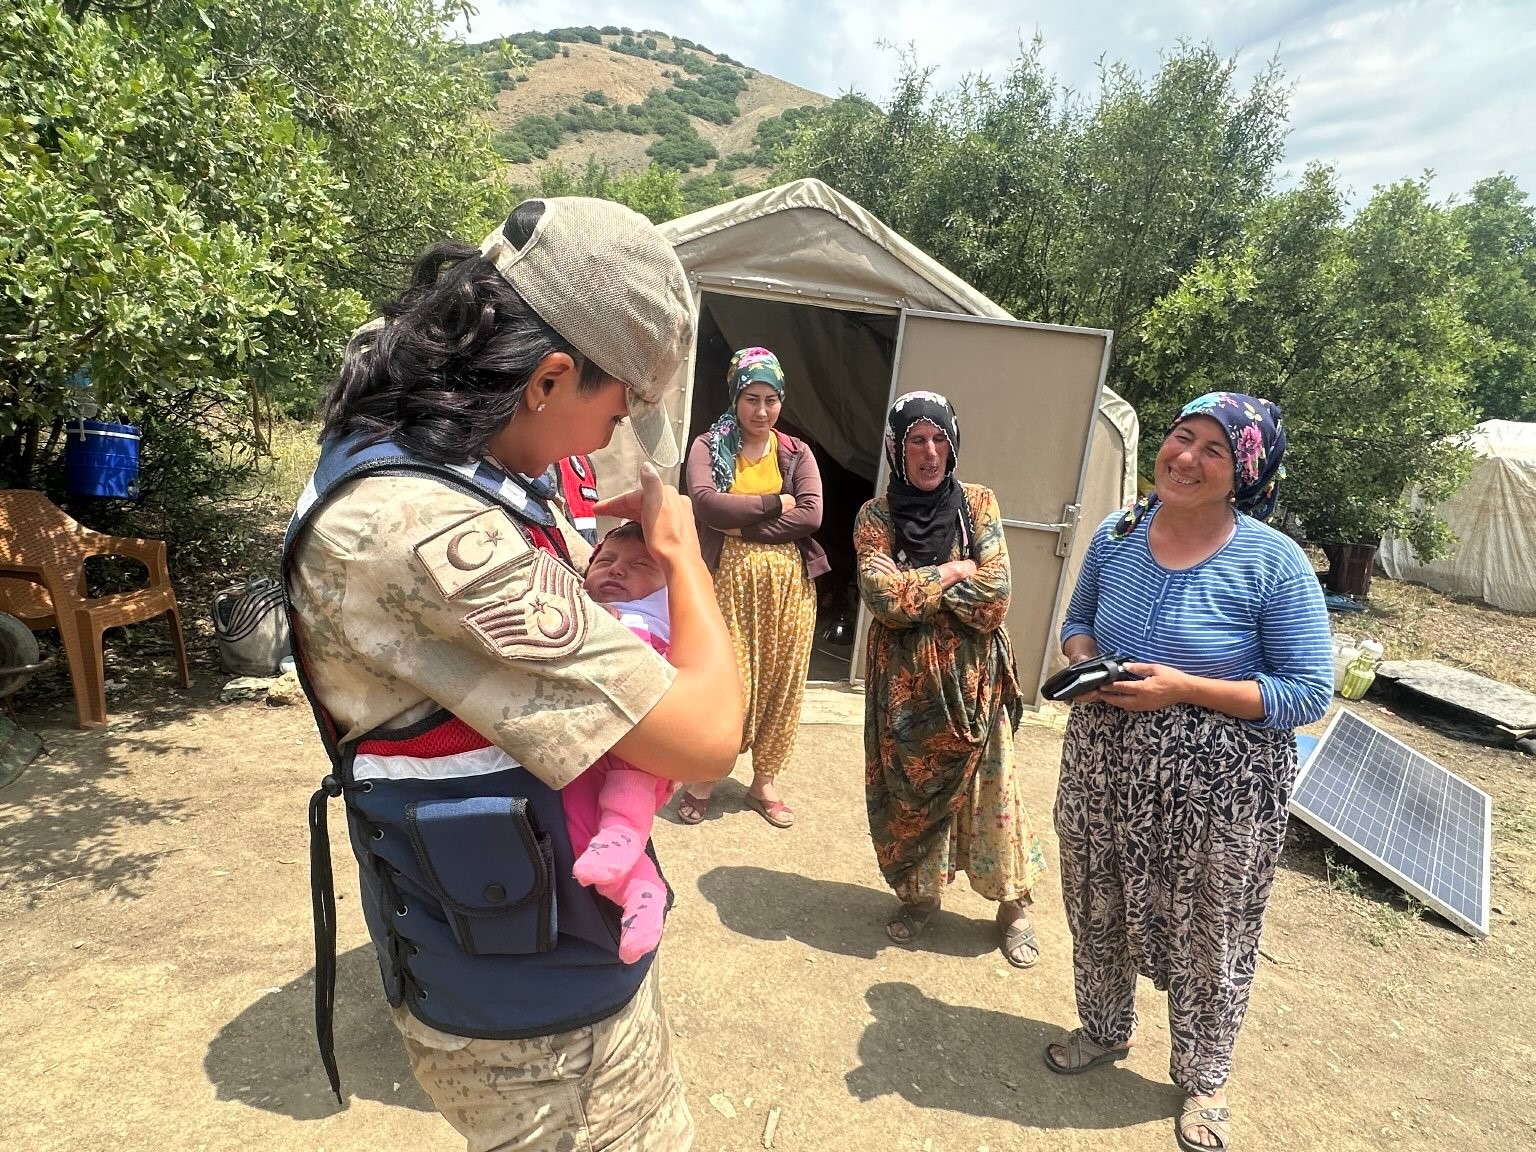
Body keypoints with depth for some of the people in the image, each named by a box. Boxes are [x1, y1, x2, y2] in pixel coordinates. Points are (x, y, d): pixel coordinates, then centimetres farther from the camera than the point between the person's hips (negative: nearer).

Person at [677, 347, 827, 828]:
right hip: (728, 579, -3)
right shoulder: (709, 445, 1)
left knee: (780, 678, 8)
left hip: (787, 583, 3)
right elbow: (704, 502, -17)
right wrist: (775, 503, -12)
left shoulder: (797, 453, 8)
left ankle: (764, 780, 24)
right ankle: (703, 777, 18)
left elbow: (811, 516, -7)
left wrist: (743, 524, -13)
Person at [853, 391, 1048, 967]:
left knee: (987, 783, 7)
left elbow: (996, 595, -12)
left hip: (972, 676, 0)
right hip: (905, 680, 1)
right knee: (910, 786, 10)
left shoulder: (978, 503, -2)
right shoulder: (875, 515, -2)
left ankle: (1014, 904, 27)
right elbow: (883, 596, -17)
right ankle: (919, 894, 32)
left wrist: (917, 589, -13)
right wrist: (956, 571, -11)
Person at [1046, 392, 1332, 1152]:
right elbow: (1078, 620, 12)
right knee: (1097, 912, 21)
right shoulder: (1116, 536, -3)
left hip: (1218, 789, -4)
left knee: (1209, 939, 15)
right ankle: (1105, 1031, 51)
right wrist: (1084, 662, -10)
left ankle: (1203, 1081, 44)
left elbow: (1308, 693, -15)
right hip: (1104, 767, 5)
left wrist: (1184, 689, -25)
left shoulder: (1275, 564, -17)